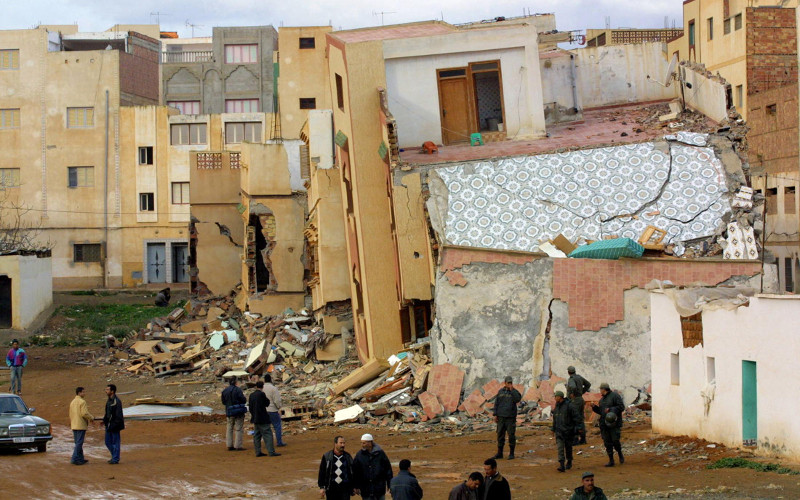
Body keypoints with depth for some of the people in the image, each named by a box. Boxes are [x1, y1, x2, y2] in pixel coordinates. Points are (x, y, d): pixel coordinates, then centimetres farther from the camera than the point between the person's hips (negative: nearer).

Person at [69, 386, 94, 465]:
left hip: (74, 426, 9)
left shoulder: (72, 402, 13)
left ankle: (80, 459, 20)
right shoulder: (82, 402, -14)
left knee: (78, 443, 14)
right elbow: (84, 413, -21)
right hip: (81, 425, -9)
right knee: (79, 443, -7)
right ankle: (74, 459, -11)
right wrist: (91, 418, -5)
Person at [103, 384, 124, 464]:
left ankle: (115, 459, 9)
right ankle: (114, 457, 26)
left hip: (115, 426, -9)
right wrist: (105, 420, 9)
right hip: (108, 425, 9)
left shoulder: (116, 402, -18)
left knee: (115, 442, 1)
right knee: (108, 442, 14)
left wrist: (113, 426, -20)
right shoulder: (109, 400, 10)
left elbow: (118, 416, -19)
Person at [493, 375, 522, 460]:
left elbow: (518, 399, -20)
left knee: (511, 435, -2)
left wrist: (512, 390, -17)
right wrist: (495, 415, 5)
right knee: (500, 435, 6)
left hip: (511, 417, -3)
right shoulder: (500, 391, 9)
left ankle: (511, 454, 6)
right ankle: (499, 453, 13)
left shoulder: (514, 392, 0)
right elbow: (496, 403, 11)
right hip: (501, 417, 3)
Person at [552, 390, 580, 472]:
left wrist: (577, 428, -11)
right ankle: (561, 465, -17)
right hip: (559, 431, 4)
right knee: (560, 448, -9)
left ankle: (569, 462, 30)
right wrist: (553, 429, 27)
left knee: (568, 447, 9)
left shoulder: (568, 406, -10)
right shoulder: (556, 407, 11)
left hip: (568, 431, -4)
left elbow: (576, 417, -7)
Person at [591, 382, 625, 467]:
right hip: (604, 424, 7)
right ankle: (611, 461, 5)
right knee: (607, 443, 2)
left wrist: (611, 409, -19)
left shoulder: (615, 396, -3)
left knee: (615, 440, -11)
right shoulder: (602, 400, 21)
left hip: (614, 423, -7)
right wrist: (594, 407, 10)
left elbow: (621, 407, -10)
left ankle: (620, 455, 16)